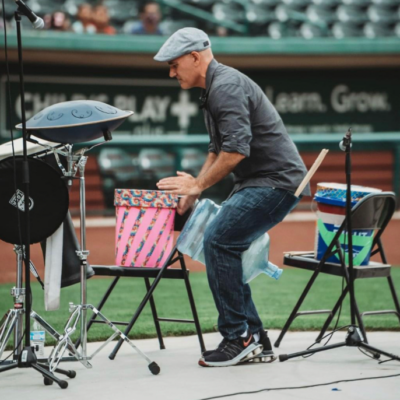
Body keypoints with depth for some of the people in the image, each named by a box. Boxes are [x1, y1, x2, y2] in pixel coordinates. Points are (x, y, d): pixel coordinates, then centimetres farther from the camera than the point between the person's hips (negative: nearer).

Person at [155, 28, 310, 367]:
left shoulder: (227, 86, -15)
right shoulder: (215, 89, 19)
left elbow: (237, 149, -25)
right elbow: (218, 149, 27)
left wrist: (199, 186, -15)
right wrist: (193, 189, 15)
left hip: (276, 180, -11)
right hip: (258, 182, 11)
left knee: (218, 241, -18)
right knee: (224, 248, 8)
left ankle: (239, 337, -13)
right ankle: (254, 339, 11)